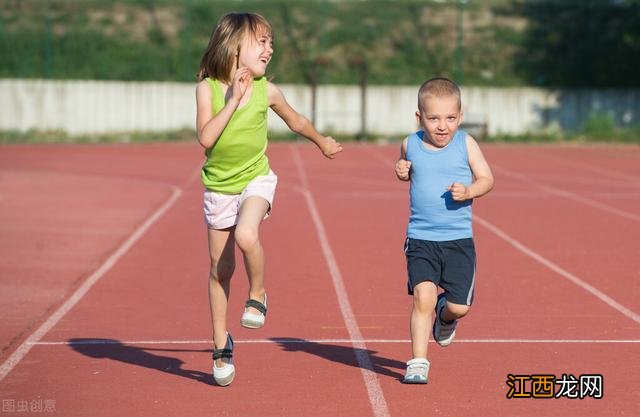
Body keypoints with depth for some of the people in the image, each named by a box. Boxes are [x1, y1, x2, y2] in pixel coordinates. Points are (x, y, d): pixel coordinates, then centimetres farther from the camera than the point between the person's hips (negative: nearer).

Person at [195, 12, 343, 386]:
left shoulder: (267, 90, -8)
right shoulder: (208, 88, -12)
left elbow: (296, 120, 12)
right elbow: (206, 137, -23)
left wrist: (323, 142, 26)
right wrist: (234, 99, -26)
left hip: (256, 179, -1)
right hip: (219, 186, 1)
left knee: (246, 236, -31)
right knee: (220, 267, 6)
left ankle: (258, 296, -3)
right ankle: (222, 345, 20)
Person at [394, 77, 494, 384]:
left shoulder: (465, 144, -2)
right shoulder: (411, 145, 2)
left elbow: (486, 178, 0)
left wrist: (469, 191, -19)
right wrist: (401, 172, 0)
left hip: (459, 239, 0)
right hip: (421, 239, 0)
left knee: (459, 306, -1)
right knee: (423, 296, -16)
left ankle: (445, 315, 38)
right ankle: (418, 364, -6)